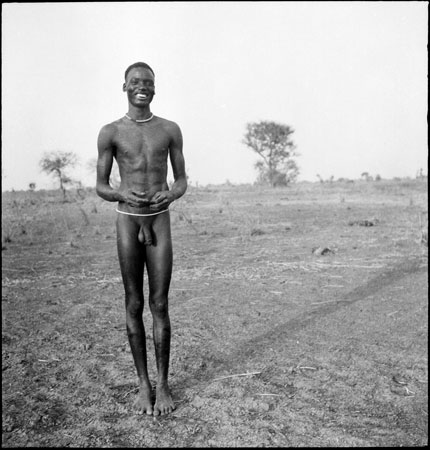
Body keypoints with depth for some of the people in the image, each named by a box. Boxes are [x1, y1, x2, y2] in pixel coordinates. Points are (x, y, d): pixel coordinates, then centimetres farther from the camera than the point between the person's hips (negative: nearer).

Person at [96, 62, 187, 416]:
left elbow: (182, 179, 8)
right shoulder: (111, 132, 2)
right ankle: (143, 383, 17)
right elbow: (100, 187, 3)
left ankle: (163, 384, 13)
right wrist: (123, 194, -19)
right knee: (134, 305, 4)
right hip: (127, 220, 0)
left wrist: (171, 194, -15)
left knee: (160, 305, 0)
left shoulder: (170, 130, 5)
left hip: (160, 220, 1)